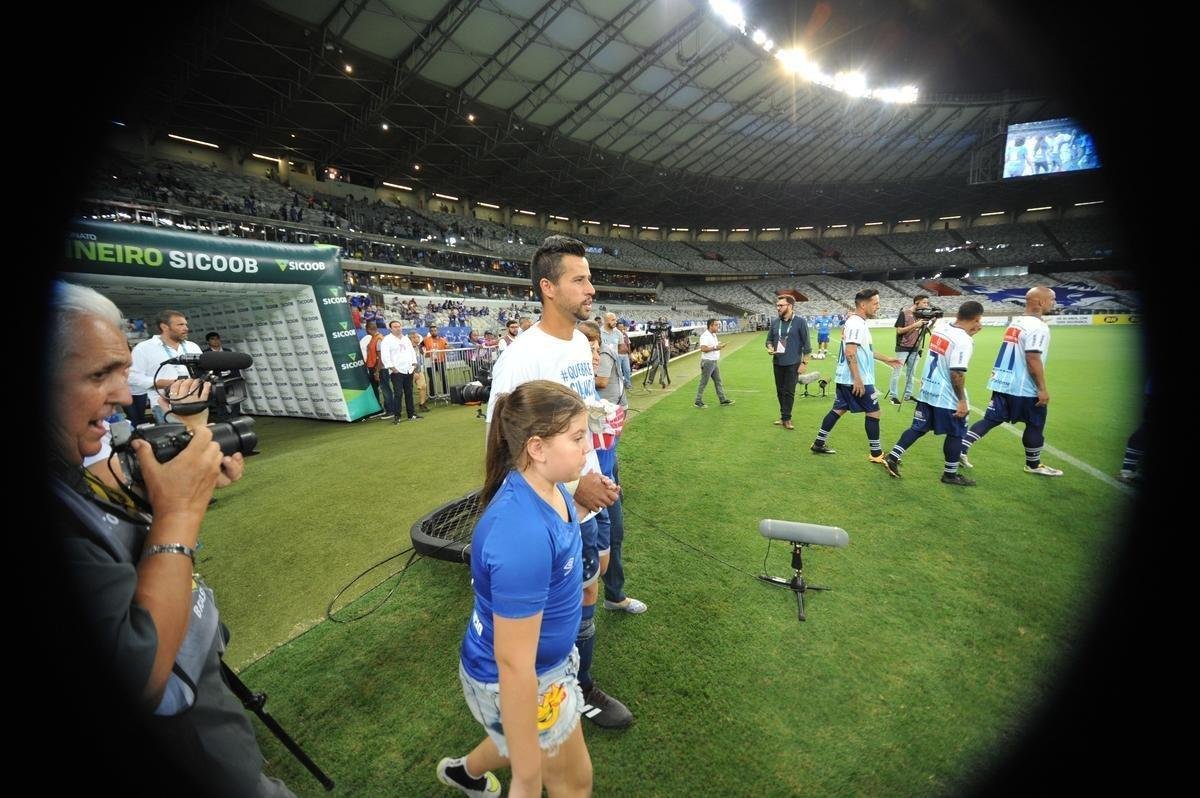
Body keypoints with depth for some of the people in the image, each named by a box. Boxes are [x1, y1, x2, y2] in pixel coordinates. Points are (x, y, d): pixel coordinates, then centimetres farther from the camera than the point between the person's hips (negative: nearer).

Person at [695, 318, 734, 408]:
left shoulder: (714, 335, 14)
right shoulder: (705, 336, -17)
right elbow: (703, 348, -28)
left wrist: (719, 346, 6)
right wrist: (715, 347, -23)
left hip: (714, 362, 10)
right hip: (707, 362, -10)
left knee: (718, 381, 13)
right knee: (703, 383, -3)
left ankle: (723, 399, 20)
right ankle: (698, 402, 5)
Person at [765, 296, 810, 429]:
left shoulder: (800, 322, -9)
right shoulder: (775, 322, 4)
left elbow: (806, 343, -7)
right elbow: (769, 339, 14)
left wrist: (804, 362, -10)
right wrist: (770, 347, -9)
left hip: (793, 364, -5)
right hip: (778, 363, 5)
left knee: (789, 392, 1)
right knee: (780, 391, 11)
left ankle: (786, 418, 11)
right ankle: (784, 416, 23)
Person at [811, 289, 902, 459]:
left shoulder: (856, 322, 15)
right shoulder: (857, 324, -18)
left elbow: (865, 349, 26)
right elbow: (850, 352, -26)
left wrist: (886, 359, 29)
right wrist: (857, 379, -27)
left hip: (845, 378, 10)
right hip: (856, 379, -10)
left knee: (838, 410, 13)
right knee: (873, 412, 2)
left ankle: (818, 444, 16)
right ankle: (876, 454, 12)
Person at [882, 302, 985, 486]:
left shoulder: (940, 328, 3)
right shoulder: (963, 340, -20)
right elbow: (956, 373, -24)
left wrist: (969, 332, 15)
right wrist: (962, 400, -17)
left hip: (927, 390, 7)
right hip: (947, 397, -7)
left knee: (918, 428, 14)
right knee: (955, 434, 9)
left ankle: (893, 457, 9)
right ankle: (950, 474, 20)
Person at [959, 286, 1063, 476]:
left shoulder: (1015, 322, 11)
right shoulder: (1038, 327, -16)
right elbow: (1033, 359, -22)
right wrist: (1043, 388, -18)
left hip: (1002, 383, 7)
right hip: (1025, 388, -7)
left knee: (991, 419, 9)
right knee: (1035, 425, 10)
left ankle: (961, 448, 1)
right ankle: (1033, 465, 24)